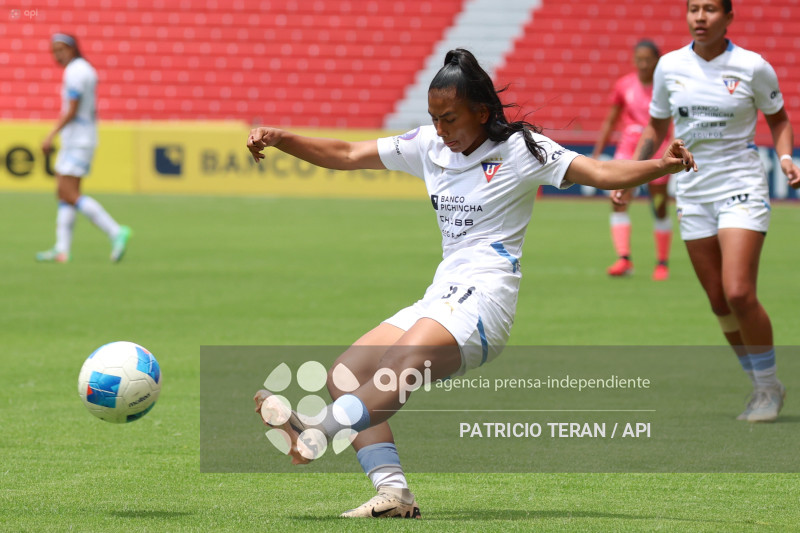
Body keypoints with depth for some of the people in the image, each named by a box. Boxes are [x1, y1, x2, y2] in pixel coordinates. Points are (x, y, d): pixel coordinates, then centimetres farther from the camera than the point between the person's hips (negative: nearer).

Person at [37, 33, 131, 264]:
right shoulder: (87, 70, 16)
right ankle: (61, 250, 5)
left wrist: (51, 136, -21)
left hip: (77, 139, -10)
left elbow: (71, 110, -22)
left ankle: (115, 232, -18)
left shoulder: (74, 72, -15)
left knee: (70, 195, -13)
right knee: (63, 192, 8)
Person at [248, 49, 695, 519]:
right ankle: (394, 494, -14)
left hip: (483, 298, -8)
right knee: (346, 375, -3)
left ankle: (315, 431, -54)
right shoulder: (429, 145, 15)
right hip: (442, 296, 8)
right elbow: (346, 155, 20)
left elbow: (600, 172, -8)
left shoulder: (520, 149, -1)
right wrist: (280, 140, 8)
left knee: (405, 360, -33)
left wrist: (662, 166, -25)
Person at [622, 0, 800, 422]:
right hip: (693, 192, 4)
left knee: (738, 293, -16)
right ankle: (762, 386, 19)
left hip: (741, 186, -4)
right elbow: (656, 128, 16)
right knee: (719, 302, 3)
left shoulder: (753, 67, -7)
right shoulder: (669, 67, 2)